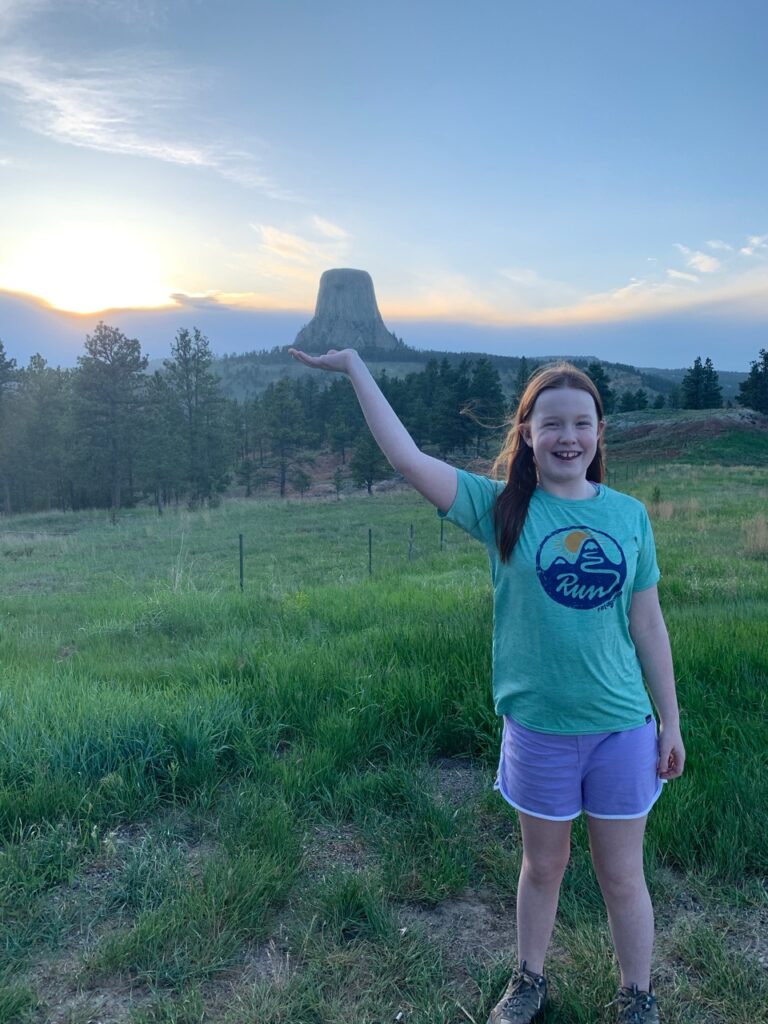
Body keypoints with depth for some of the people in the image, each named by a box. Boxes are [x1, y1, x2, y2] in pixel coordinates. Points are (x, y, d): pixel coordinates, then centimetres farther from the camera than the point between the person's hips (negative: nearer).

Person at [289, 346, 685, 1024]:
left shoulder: (629, 516, -4)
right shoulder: (504, 508, -9)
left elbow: (648, 627, 2)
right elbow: (408, 458, -19)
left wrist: (670, 722, 5)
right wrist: (355, 367, -17)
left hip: (623, 728, 1)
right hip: (537, 727, -1)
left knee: (622, 875, 18)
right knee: (543, 865, 20)